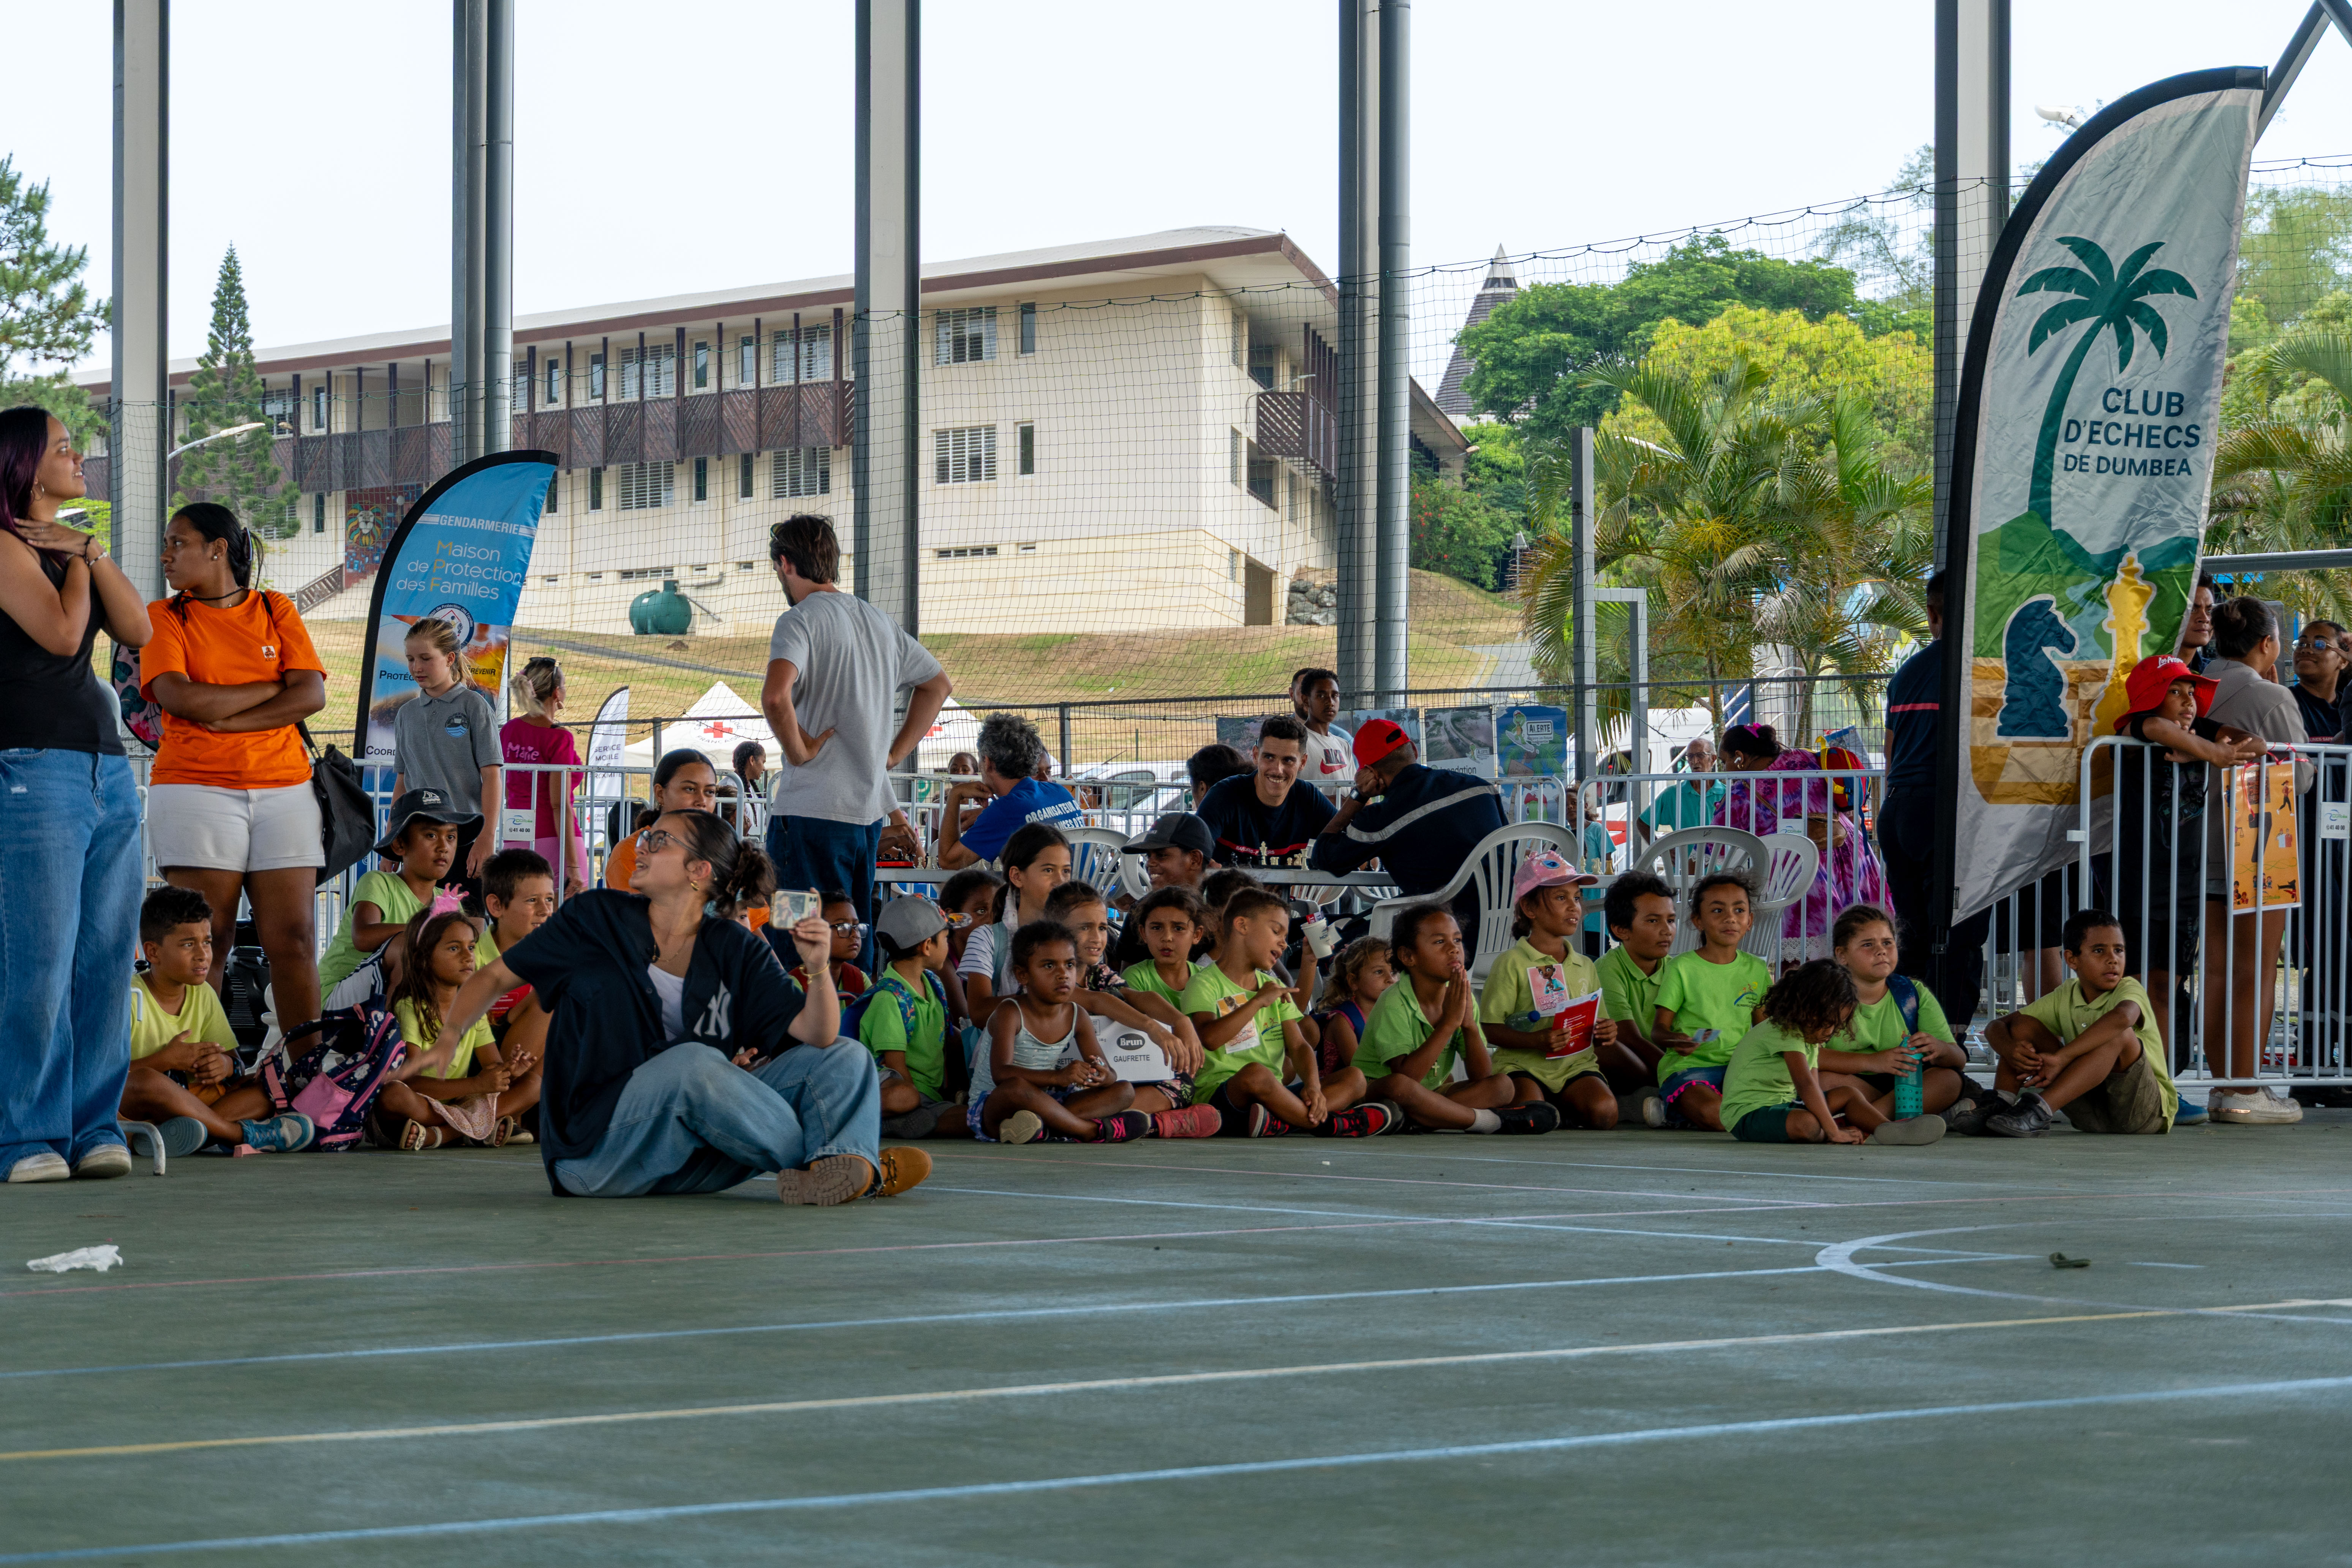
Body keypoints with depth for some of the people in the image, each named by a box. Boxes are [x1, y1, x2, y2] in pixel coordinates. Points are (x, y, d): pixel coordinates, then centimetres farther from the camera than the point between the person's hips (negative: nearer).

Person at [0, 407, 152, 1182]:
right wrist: (74, 563, 0)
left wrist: (90, 554, 0)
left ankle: (94, 1128, 8)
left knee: (106, 959, 4)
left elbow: (138, 629, 9)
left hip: (108, 770, 8)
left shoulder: (69, 544, 20)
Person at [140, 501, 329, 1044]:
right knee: (206, 941, -7)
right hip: (196, 790, -2)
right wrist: (272, 688, -3)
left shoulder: (277, 611, 12)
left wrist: (226, 717, -9)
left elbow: (312, 695, -1)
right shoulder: (165, 617, 7)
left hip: (283, 789, 2)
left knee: (294, 938, -3)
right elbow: (180, 698, -10)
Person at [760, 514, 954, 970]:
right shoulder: (878, 620, 14)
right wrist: (893, 753, 19)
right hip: (870, 809, 8)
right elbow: (938, 684, 25)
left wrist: (798, 751, -14)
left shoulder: (800, 621, -11)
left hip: (812, 810, -8)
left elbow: (775, 696, -30)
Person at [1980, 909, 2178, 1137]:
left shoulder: (2130, 989, -14)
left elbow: (2122, 1017, -41)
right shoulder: (2065, 997, 4)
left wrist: (2061, 1058, -41)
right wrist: (2009, 1049, -22)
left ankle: (2038, 1110, -43)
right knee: (2023, 1024, 0)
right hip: (2092, 1117, 5)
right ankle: (2000, 1103, -21)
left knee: (2119, 1035, -34)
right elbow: (1996, 1026, 4)